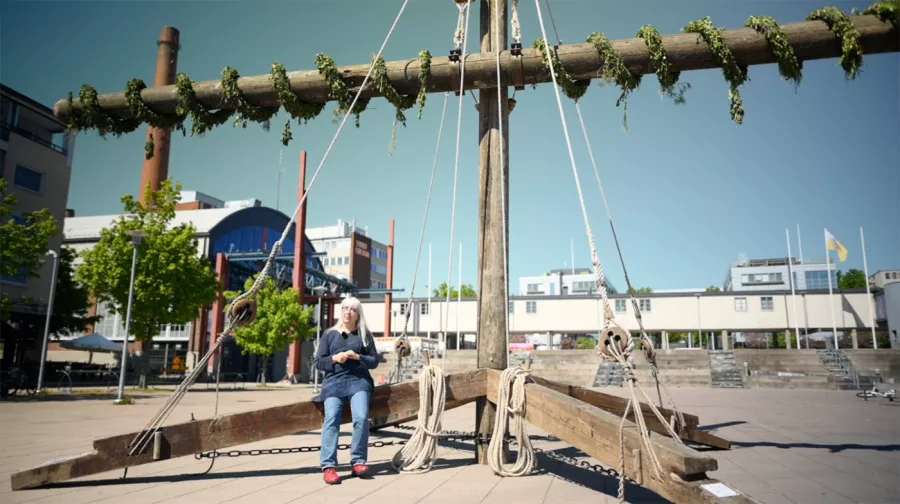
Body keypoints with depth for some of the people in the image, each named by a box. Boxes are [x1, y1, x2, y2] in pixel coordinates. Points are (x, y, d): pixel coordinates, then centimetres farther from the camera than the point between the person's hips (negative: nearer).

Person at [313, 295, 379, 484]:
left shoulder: (365, 335, 14)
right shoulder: (329, 334, 15)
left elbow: (374, 361, 11)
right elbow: (318, 362, 11)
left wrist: (357, 357, -8)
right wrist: (334, 358, -8)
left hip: (358, 381, 0)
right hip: (334, 381, 1)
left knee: (361, 418, -23)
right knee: (331, 420, -20)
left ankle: (358, 461, -12)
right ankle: (329, 466, -20)